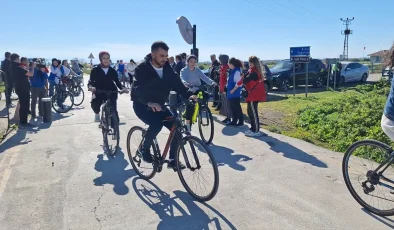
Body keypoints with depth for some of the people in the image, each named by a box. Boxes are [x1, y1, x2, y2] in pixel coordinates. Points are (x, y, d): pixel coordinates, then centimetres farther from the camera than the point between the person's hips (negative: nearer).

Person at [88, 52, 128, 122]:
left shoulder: (112, 71, 4)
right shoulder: (95, 70, -1)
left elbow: (117, 81, 8)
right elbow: (91, 81, -4)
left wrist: (122, 88, -12)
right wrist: (91, 86, -28)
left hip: (111, 93, 1)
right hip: (99, 93, -1)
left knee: (114, 110, -7)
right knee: (94, 104, -27)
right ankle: (97, 113, 8)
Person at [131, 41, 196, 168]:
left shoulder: (167, 68, -2)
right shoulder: (142, 68, -19)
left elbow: (177, 84, -10)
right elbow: (138, 89, -32)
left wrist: (189, 94, -29)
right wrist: (150, 103, -51)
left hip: (159, 105, 5)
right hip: (142, 105, -5)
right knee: (157, 124, -32)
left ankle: (172, 160, 6)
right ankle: (144, 149, -3)